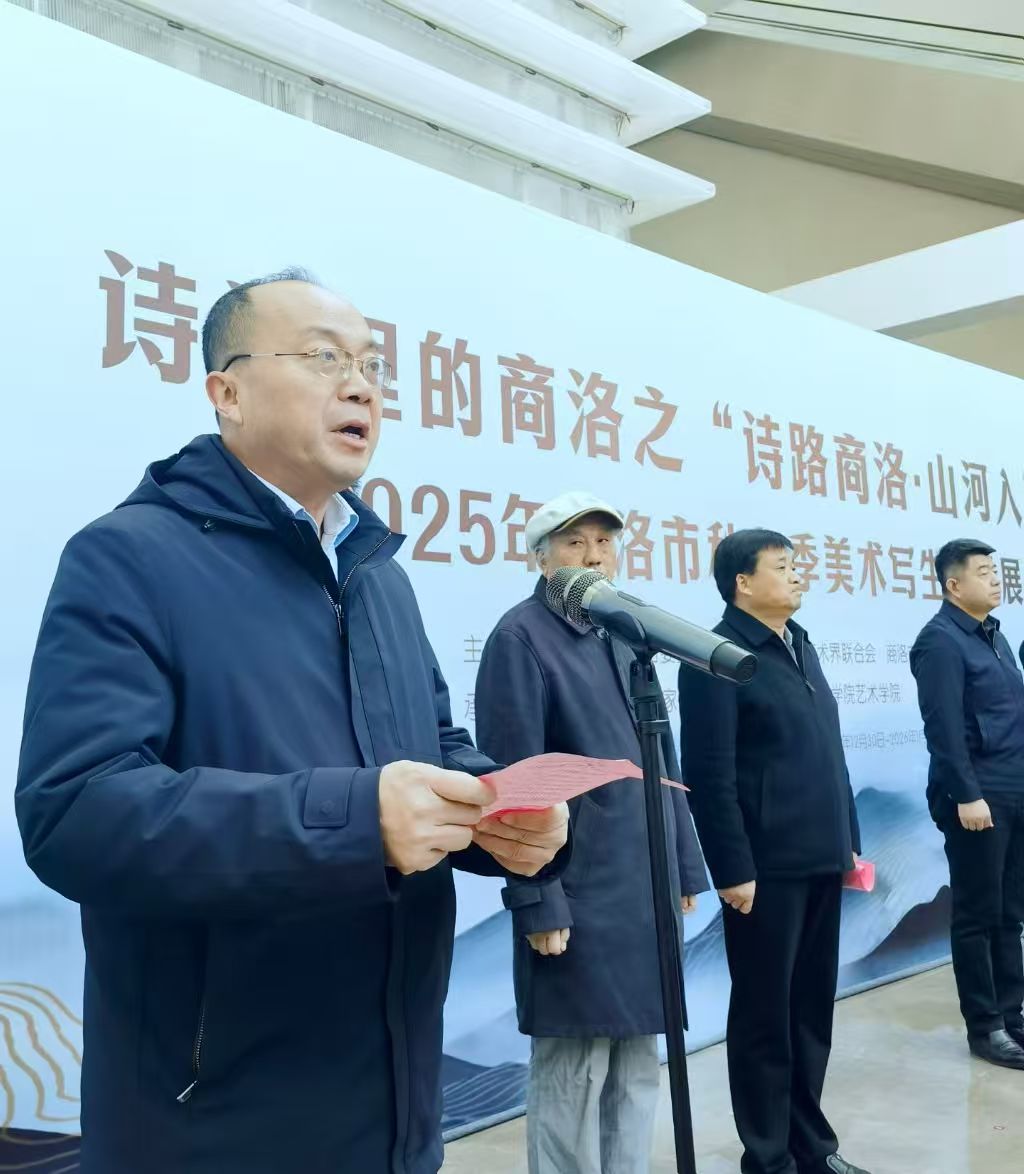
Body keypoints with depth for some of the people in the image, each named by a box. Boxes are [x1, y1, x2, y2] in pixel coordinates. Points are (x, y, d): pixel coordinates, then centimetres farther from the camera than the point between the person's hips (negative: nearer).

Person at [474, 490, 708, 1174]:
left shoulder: (625, 637, 12)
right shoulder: (521, 637, -10)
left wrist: (684, 865, 14)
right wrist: (538, 901, -17)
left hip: (645, 891, 7)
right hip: (578, 896, -7)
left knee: (639, 1068, 17)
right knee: (572, 1077, 4)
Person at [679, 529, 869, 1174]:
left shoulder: (800, 644, 13)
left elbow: (829, 754, 15)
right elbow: (711, 775, -15)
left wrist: (847, 841, 14)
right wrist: (734, 868, -16)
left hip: (820, 862, 7)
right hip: (766, 868, -7)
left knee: (813, 1007, 16)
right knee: (765, 1013, 7)